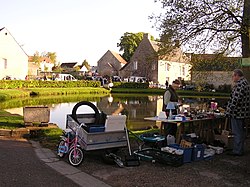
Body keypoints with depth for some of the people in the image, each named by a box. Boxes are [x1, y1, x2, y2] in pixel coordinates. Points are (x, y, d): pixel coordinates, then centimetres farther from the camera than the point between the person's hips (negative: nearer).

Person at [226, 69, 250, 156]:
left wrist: (229, 111, -19)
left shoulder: (239, 84, -20)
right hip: (242, 113, 11)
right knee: (240, 132, 18)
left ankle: (238, 151, 4)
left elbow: (235, 100, -25)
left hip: (237, 113, -11)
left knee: (237, 132, -3)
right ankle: (240, 149, 28)